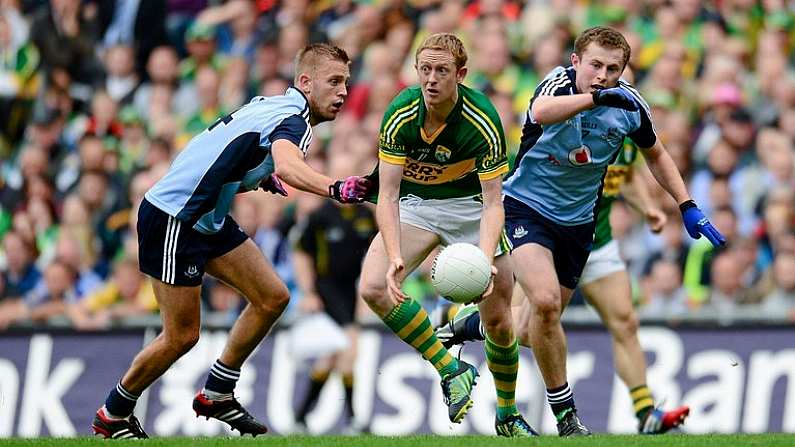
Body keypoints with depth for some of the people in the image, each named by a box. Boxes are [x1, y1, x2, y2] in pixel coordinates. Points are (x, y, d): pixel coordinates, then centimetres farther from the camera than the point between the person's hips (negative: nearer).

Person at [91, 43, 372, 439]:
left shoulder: (271, 106, 10)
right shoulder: (294, 120, -19)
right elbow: (287, 166, -43)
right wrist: (335, 189, -59)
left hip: (207, 218, 10)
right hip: (172, 219, -10)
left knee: (273, 298, 6)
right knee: (182, 336, -3)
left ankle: (216, 394, 18)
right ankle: (112, 416, 16)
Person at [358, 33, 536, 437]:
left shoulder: (482, 121, -27)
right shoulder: (400, 115, -23)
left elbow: (493, 202, -26)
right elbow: (387, 194, -23)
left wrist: (486, 259, -43)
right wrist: (395, 258, -38)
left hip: (471, 203, -1)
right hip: (415, 203, 1)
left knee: (498, 321, -2)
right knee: (373, 287, -23)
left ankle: (508, 415, 24)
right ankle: (452, 371, -11)